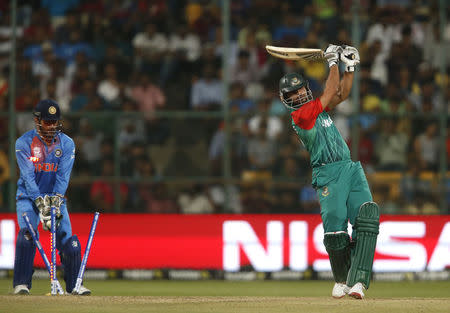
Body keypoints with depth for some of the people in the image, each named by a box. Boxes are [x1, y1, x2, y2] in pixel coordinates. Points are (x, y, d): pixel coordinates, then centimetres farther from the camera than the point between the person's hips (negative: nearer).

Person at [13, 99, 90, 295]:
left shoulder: (67, 144, -4)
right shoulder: (24, 143, -11)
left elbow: (63, 176, -12)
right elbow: (28, 177, -19)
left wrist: (56, 203, -26)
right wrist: (41, 205, -30)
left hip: (56, 198, 3)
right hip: (29, 197, -2)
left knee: (68, 239, -7)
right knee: (27, 233, -23)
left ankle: (74, 284, 5)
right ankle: (21, 284, -19)